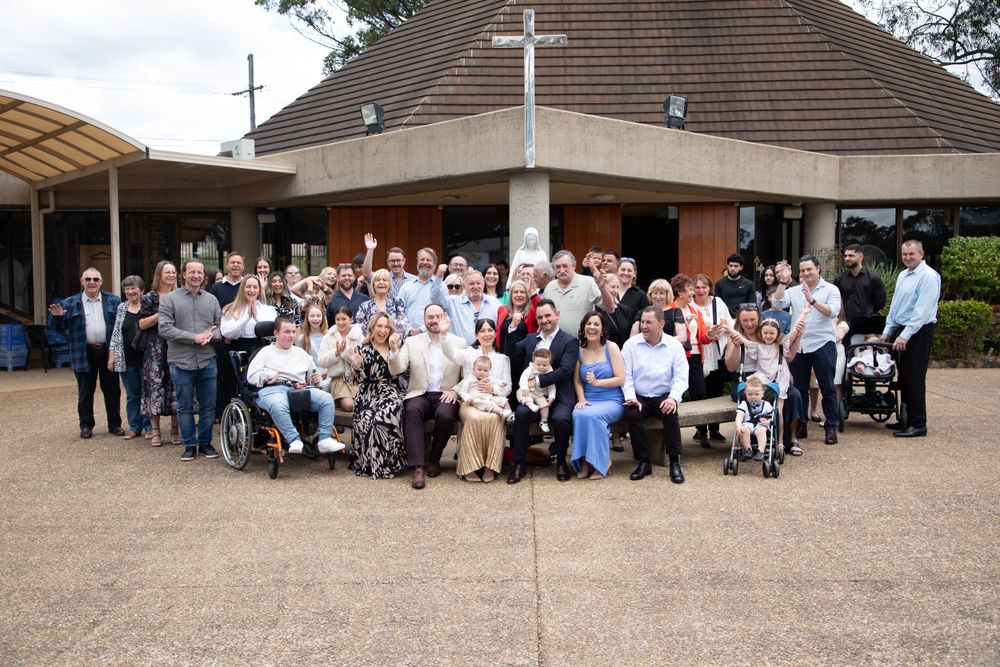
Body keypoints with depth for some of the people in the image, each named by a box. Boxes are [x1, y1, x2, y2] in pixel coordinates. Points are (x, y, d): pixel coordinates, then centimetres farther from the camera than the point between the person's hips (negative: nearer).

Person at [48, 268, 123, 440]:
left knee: (112, 390, 7)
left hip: (108, 351, 1)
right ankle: (86, 426, 18)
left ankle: (115, 424, 18)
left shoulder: (114, 301, 6)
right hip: (84, 353, 0)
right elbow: (60, 328, 6)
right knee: (85, 392, 7)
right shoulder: (70, 304, 5)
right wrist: (57, 317, -12)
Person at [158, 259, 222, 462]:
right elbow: (165, 328, -9)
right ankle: (189, 444, 17)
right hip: (181, 361, -2)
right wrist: (195, 337, -16)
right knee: (185, 406, 6)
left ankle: (205, 442, 21)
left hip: (207, 361, 3)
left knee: (208, 405, 8)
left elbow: (220, 325, 9)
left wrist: (211, 335, -14)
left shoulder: (211, 300, 11)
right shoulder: (170, 299, 0)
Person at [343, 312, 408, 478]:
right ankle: (366, 463, -8)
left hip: (392, 392, 1)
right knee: (366, 421, -29)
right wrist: (356, 366, -17)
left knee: (382, 418, -30)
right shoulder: (362, 349, 7)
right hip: (369, 395, 0)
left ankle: (383, 463, -15)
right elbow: (355, 381, 3)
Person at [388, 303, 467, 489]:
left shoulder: (460, 343, 9)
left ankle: (434, 459, -6)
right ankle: (418, 467, -33)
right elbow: (396, 370, -1)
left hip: (446, 396, 0)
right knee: (412, 410, -33)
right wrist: (394, 350, -19)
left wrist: (456, 391, -10)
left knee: (445, 415, -33)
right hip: (420, 395, 0)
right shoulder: (411, 342, 9)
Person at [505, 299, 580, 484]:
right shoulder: (530, 339, 20)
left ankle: (561, 462, -5)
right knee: (521, 413, -28)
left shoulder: (569, 341, 3)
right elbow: (511, 354, 11)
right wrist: (513, 328, 3)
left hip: (559, 397, -3)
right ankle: (519, 465, -16)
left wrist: (538, 381, -16)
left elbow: (565, 370, -10)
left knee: (561, 418, -33)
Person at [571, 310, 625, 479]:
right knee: (578, 414, -31)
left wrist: (597, 382, -17)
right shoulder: (579, 350, 8)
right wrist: (581, 399, -9)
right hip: (588, 401, 2)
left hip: (612, 401, -2)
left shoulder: (611, 347, -1)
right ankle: (584, 461, -16)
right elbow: (577, 380, 8)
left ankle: (601, 461, -12)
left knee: (591, 415, -33)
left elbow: (620, 379, -6)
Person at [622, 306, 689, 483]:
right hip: (639, 397, 1)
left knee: (670, 413, -33)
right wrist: (630, 396, -15)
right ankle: (643, 462, -17)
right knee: (631, 414, -31)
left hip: (664, 397, -1)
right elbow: (626, 375, 1)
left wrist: (673, 398, -20)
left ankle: (675, 463, -20)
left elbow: (681, 377, -3)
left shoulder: (674, 345, 2)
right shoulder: (631, 344, 4)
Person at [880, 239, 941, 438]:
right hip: (901, 330, 8)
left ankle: (918, 424, 1)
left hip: (918, 332, -8)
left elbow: (922, 311, -19)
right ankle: (906, 419, 22)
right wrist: (887, 332, 16)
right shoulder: (902, 275, 14)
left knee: (914, 379, -5)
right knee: (904, 377, 13)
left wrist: (905, 335, -21)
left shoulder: (928, 276, -13)